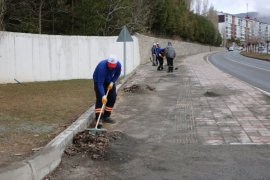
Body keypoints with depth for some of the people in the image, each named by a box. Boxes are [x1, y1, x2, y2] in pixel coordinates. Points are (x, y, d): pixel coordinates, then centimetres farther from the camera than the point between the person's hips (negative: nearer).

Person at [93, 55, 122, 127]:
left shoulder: (118, 65, -24)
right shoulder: (102, 67, -39)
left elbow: (117, 74, -1)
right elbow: (100, 83, -40)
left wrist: (112, 82, -18)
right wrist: (103, 95, -47)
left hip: (109, 81, 6)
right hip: (98, 80, -6)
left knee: (112, 97, 2)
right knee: (100, 98, -17)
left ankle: (106, 116, 14)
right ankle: (99, 119, -18)